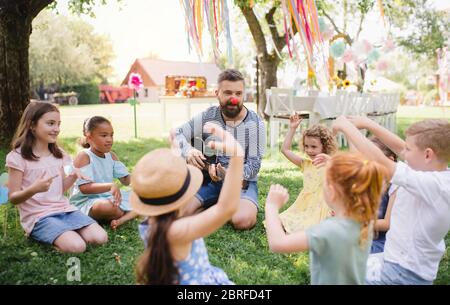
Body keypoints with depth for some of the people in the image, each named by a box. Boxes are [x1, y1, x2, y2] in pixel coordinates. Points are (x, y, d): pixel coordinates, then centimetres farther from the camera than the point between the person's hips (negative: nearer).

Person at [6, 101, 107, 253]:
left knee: (100, 238, -14)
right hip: (38, 216, -5)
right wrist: (33, 189, -29)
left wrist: (73, 175, -6)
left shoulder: (58, 154, 10)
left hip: (64, 209, 5)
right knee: (76, 246, -26)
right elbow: (13, 198, -8)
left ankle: (63, 232, 7)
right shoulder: (17, 157, -8)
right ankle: (38, 234, 0)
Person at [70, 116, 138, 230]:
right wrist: (111, 185, -35)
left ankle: (120, 221, -22)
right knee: (105, 206, -41)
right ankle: (129, 215, -9)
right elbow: (84, 188, -23)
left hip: (109, 198, 8)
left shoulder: (111, 156, 8)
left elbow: (126, 180, 6)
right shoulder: (84, 156, -13)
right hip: (86, 202, -8)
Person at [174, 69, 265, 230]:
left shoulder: (256, 123, -7)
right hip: (208, 180, 2)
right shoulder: (206, 117, -2)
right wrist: (188, 150, -21)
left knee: (242, 220, -31)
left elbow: (254, 164, -9)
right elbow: (176, 134, 2)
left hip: (242, 182, -1)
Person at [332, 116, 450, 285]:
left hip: (405, 274, -9)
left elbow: (380, 162, -32)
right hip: (409, 263, 9)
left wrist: (346, 126, -24)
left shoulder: (432, 184, -29)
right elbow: (400, 148, 3)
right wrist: (368, 123, -4)